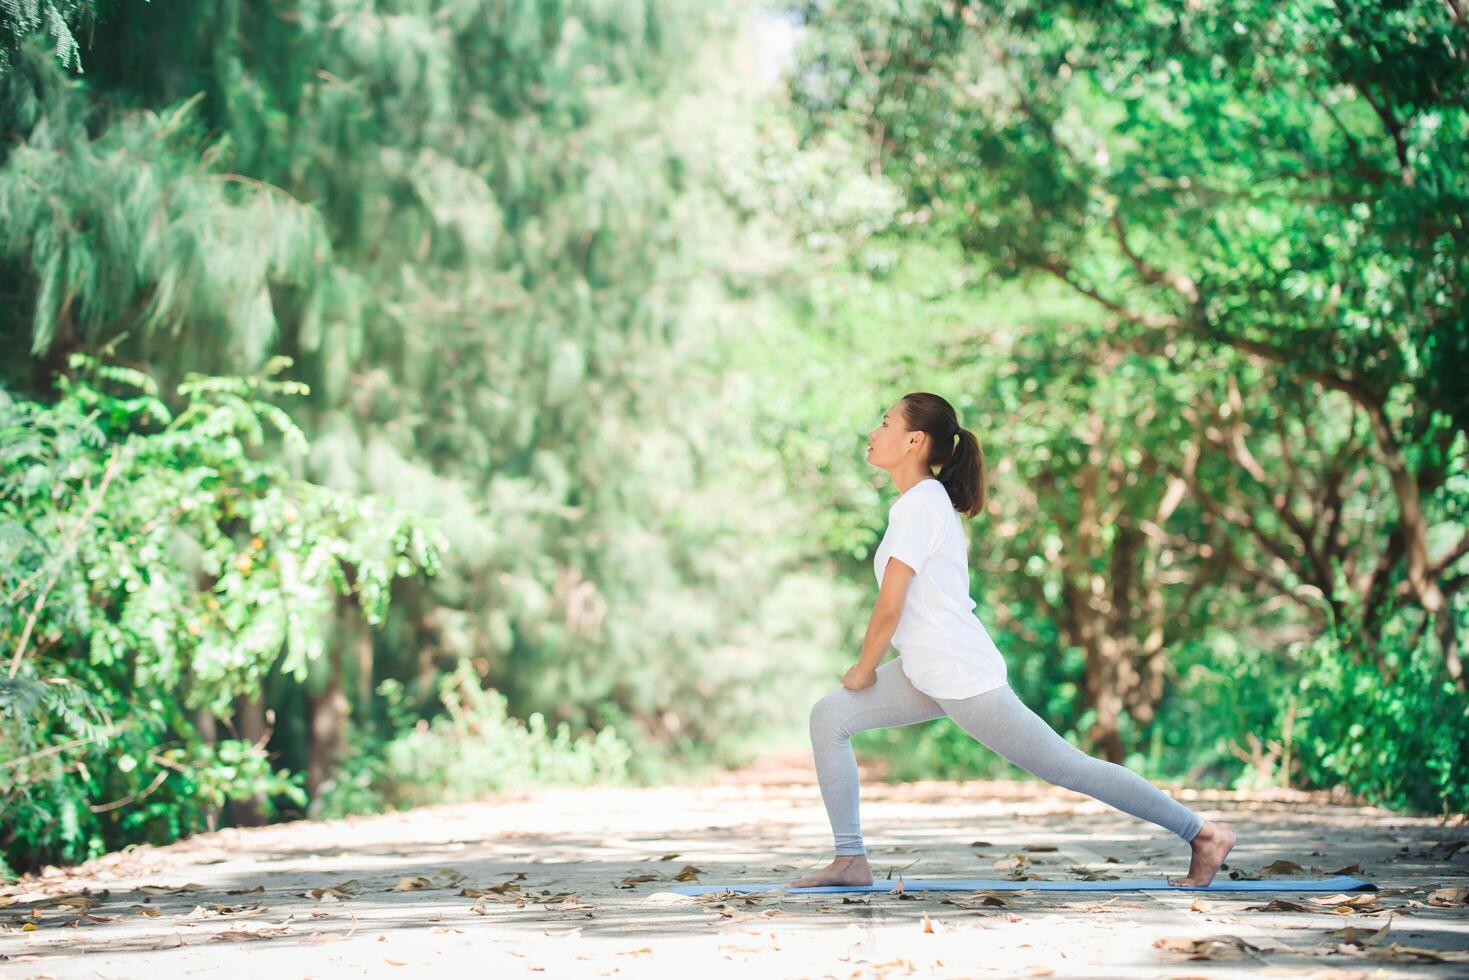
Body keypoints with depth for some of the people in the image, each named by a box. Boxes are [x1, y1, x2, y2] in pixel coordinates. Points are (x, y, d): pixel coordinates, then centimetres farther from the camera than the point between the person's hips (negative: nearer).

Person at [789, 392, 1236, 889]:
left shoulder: (918, 505, -18)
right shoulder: (932, 498, 11)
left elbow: (889, 607, -20)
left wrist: (863, 669, -5)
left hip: (964, 679, -10)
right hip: (928, 674, 10)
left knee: (1068, 768, -2)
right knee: (828, 717, 4)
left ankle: (1202, 833, 8)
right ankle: (850, 861, 5)